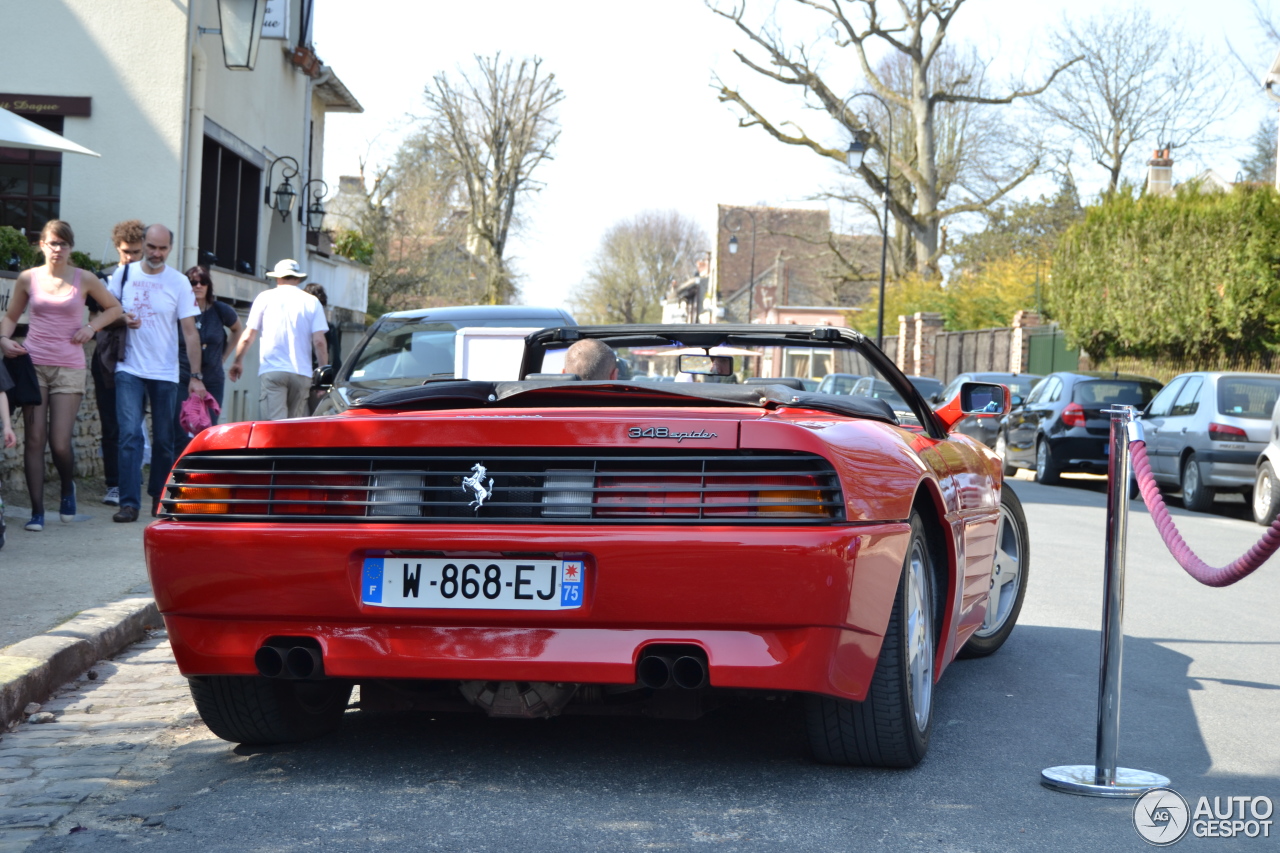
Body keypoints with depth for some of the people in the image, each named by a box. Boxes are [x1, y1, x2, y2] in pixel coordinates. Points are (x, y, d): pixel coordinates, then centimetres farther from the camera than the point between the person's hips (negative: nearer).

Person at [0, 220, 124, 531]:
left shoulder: (84, 280, 2)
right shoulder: (28, 278, 5)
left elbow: (114, 308, 15)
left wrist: (91, 327, 0)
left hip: (69, 368, -1)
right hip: (33, 364, 1)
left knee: (60, 443, -6)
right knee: (34, 438, -3)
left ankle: (68, 488, 27)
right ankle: (37, 512, 2)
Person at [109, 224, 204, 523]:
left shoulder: (179, 282, 0)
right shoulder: (124, 274, 4)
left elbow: (190, 332, -2)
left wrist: (196, 376, -10)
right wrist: (121, 319, -9)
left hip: (165, 374, 0)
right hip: (129, 370, 0)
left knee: (164, 440, 7)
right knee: (130, 434, -11)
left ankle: (159, 497, 23)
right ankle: (129, 503, -11)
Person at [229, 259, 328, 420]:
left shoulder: (265, 298, 7)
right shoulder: (312, 302, 9)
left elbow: (247, 337, 6)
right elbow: (319, 342, 0)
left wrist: (238, 361, 20)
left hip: (272, 371, -2)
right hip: (302, 373, 2)